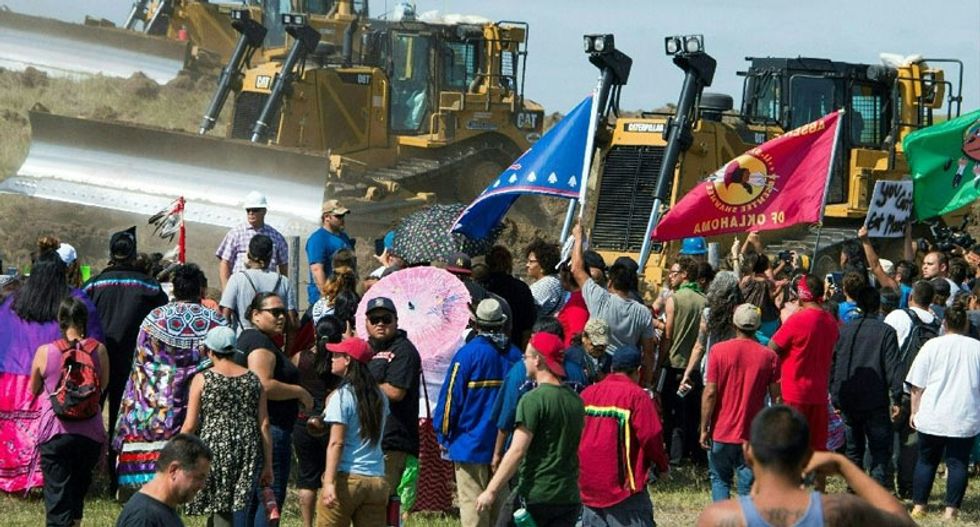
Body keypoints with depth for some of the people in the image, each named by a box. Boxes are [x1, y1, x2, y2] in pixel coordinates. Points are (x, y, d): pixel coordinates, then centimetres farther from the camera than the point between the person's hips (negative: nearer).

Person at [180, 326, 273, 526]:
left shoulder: (202, 379, -3)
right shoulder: (253, 380, 7)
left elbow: (190, 425, -5)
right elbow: (264, 425, 6)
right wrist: (268, 465, 11)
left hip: (214, 449, -3)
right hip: (247, 454, 3)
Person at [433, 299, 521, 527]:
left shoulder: (468, 354, -10)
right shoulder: (515, 356, 4)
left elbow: (451, 397, -8)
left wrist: (444, 435, 3)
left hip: (472, 446, -5)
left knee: (472, 504, -5)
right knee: (500, 508, 9)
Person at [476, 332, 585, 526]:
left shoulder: (533, 400, -12)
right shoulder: (575, 400, 9)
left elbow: (517, 451, -17)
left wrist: (491, 491, -14)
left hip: (536, 496, -6)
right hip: (569, 496, 6)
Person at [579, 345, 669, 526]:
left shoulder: (587, 393, 8)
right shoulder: (636, 396, -9)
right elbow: (651, 436, -13)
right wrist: (662, 465, 3)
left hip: (588, 484, 6)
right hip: (623, 486, -6)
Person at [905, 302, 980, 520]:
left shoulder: (932, 346, -2)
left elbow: (917, 386, -1)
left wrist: (915, 411, 10)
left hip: (932, 418, 0)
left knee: (926, 461, 12)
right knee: (958, 463, 5)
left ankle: (919, 507, 13)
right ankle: (951, 510, 2)